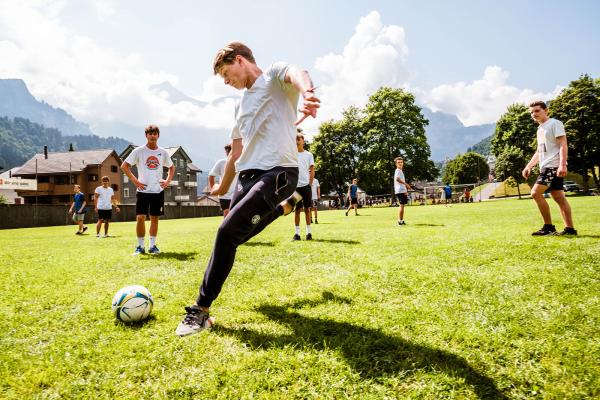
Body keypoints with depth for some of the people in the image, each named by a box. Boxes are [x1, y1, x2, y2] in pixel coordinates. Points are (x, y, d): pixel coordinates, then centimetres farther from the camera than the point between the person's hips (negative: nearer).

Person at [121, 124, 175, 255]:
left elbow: (171, 167, 20)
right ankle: (140, 246, 5)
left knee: (155, 218, 7)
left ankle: (152, 246, 17)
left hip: (158, 191, 3)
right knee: (140, 217, -7)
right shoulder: (139, 151, -3)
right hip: (143, 190, -3)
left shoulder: (163, 152, 6)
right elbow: (124, 166, -1)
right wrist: (135, 181, -8)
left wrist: (168, 181, 5)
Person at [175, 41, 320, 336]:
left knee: (227, 232, -19)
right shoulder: (241, 104, 25)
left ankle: (202, 311, -7)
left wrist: (307, 92, -47)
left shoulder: (274, 75, 3)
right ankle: (285, 205, 34)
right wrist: (223, 186, 35)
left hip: (277, 171, -9)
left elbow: (296, 74, -23)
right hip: (247, 175, 9)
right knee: (236, 236, 11)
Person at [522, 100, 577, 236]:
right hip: (546, 167, 9)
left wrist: (562, 165, -25)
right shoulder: (540, 129, 21)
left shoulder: (554, 123, -5)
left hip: (553, 166, -9)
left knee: (536, 193, -17)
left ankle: (548, 227, -11)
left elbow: (563, 145, -14)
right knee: (559, 197, 7)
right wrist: (529, 166, 18)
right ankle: (570, 228, 10)